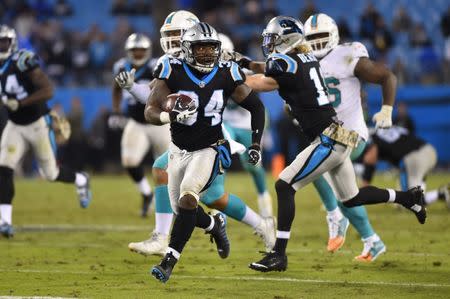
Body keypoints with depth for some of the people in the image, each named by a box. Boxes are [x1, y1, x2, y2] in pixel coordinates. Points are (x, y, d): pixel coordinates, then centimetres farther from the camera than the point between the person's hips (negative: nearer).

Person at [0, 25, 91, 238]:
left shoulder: (23, 61, -21)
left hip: (37, 123, -5)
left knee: (51, 173, 9)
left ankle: (80, 180, 41)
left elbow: (48, 91, -26)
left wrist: (20, 103, -31)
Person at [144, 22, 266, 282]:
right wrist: (172, 116, -38)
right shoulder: (173, 72, -13)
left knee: (188, 197, -25)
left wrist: (256, 144, -5)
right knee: (182, 209, 10)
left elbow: (256, 107, 3)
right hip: (179, 150, 2)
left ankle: (169, 262, -22)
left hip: (209, 149, -2)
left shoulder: (226, 75, -9)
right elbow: (150, 112, -17)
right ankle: (214, 225, 45)